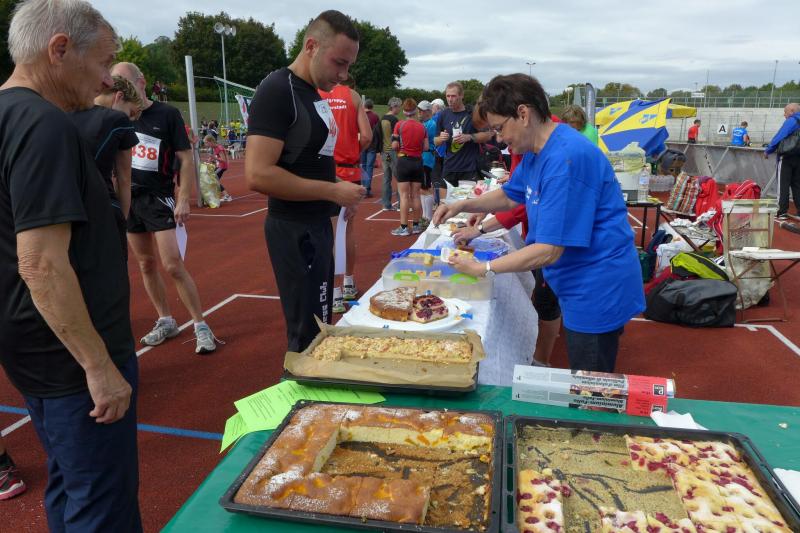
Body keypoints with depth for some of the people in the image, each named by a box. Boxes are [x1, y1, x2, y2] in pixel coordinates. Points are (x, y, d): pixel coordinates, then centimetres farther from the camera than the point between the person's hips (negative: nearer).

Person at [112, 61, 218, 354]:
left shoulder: (167, 114, -7)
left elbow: (186, 159, -7)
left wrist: (183, 199, -14)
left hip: (159, 198, -5)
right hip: (129, 198, 5)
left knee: (173, 266, -10)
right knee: (146, 265, 10)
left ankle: (201, 327, -1)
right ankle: (166, 322, 23)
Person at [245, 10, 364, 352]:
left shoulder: (313, 93, 11)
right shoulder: (277, 90, -16)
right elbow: (258, 175, -25)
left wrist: (340, 193, 5)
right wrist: (333, 191, -20)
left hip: (318, 224, 9)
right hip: (295, 230, -9)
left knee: (321, 324, 19)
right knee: (308, 336, 0)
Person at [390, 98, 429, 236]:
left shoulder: (399, 125, -7)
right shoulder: (422, 127, 2)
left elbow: (394, 146, -8)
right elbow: (426, 147, 2)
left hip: (404, 161, -3)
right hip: (417, 162, 3)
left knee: (404, 195, -1)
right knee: (415, 195, 11)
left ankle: (404, 227, -3)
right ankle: (416, 225, 17)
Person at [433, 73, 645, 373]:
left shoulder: (565, 159, -28)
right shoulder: (536, 151, 5)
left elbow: (549, 251, -29)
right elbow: (510, 196, 20)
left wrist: (482, 268, -20)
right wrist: (462, 206, 4)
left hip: (598, 290, -10)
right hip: (578, 287, 10)